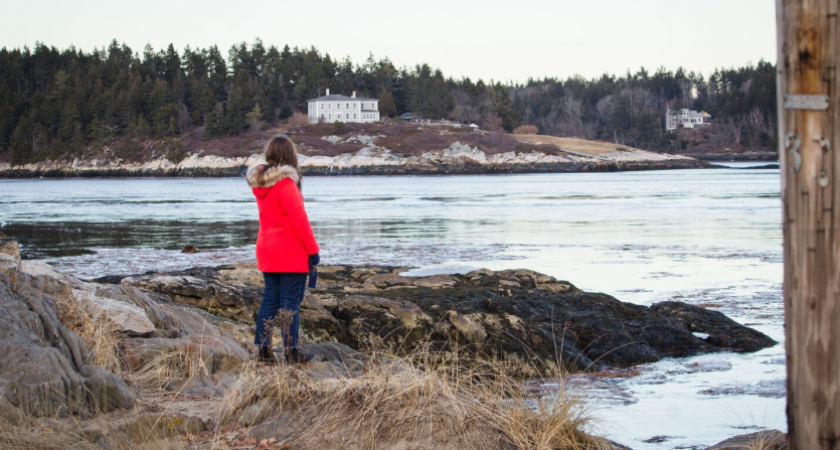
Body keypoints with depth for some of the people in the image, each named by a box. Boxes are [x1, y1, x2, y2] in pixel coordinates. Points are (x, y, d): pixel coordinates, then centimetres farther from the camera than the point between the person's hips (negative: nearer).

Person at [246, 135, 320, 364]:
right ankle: (292, 351, 3)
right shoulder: (285, 182, -17)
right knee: (291, 301, -1)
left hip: (267, 250, 7)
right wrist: (313, 250, -11)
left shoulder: (260, 182, 6)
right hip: (291, 253, -7)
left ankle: (263, 349, 11)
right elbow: (298, 219, -17)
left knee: (270, 299, 12)